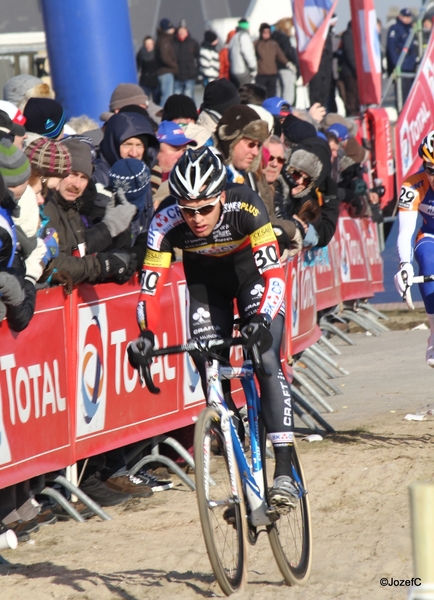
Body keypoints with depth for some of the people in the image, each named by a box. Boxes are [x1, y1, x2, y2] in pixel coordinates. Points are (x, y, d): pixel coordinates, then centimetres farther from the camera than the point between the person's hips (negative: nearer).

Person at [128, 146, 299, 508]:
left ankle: (284, 471, -23)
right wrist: (146, 334, -43)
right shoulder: (167, 222, -31)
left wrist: (262, 320, -56)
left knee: (267, 360, -21)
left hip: (253, 274, -3)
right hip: (206, 283, 3)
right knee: (211, 373, -6)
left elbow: (274, 274, -40)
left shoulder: (246, 207, -36)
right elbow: (150, 284, -28)